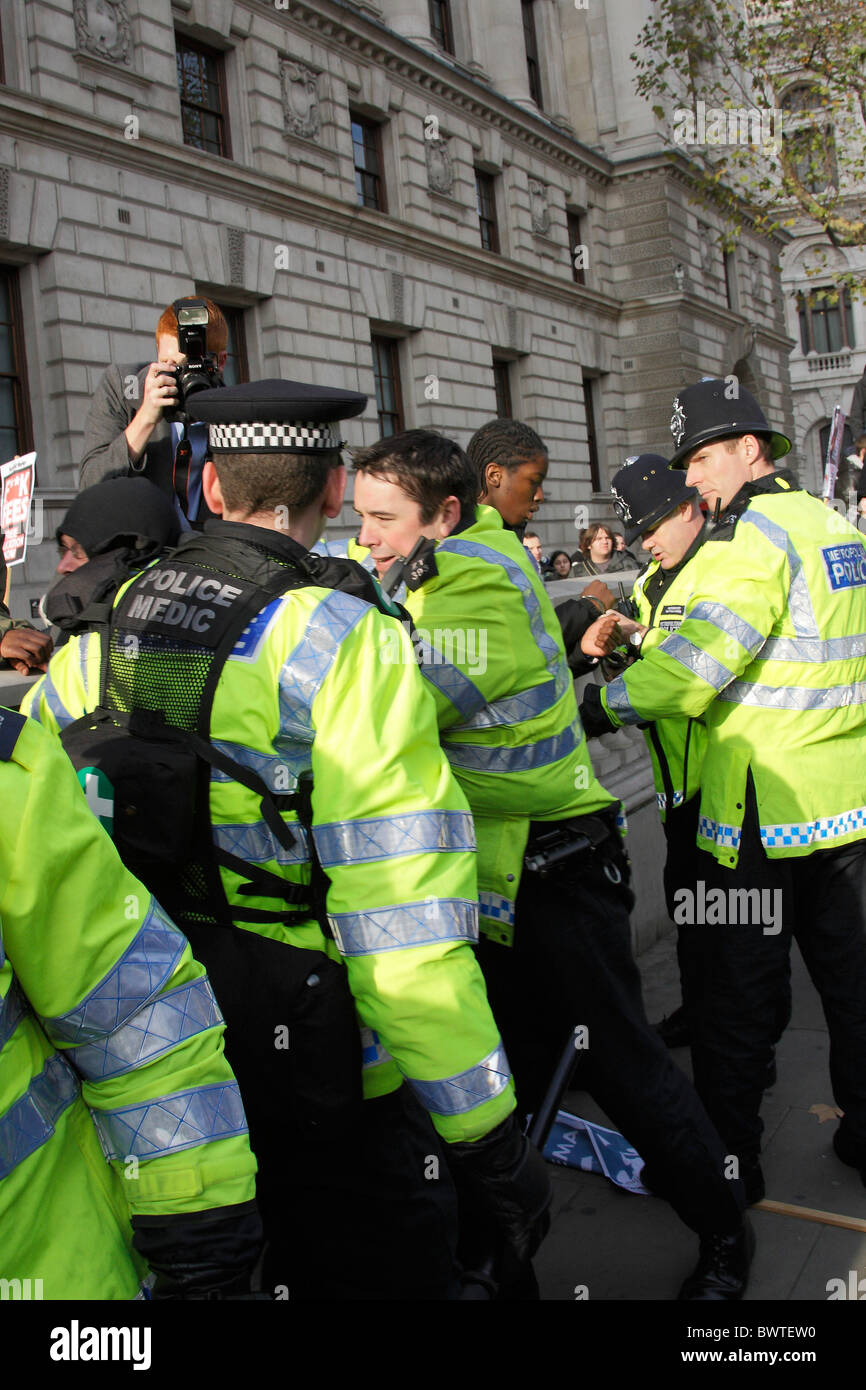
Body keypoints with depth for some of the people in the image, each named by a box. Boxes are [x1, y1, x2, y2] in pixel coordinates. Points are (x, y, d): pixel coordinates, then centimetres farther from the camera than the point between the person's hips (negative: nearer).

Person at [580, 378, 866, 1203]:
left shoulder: (751, 538, -15)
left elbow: (693, 666, -24)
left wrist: (601, 707, -14)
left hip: (763, 809, -8)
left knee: (734, 994, 4)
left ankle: (727, 1158, 15)